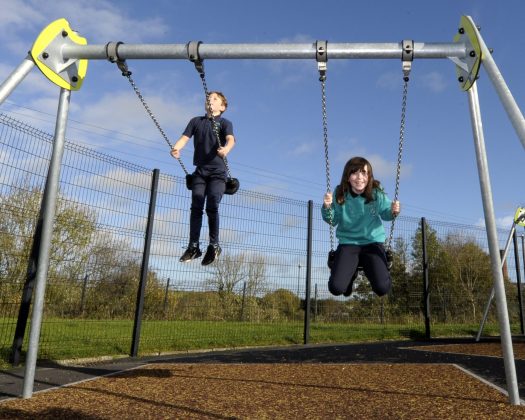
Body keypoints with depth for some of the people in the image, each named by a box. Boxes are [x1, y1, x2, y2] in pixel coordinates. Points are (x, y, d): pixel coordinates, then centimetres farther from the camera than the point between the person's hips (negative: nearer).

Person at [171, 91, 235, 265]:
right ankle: (193, 246, -5)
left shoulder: (225, 123, 7)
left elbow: (231, 139, -13)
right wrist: (176, 148, -20)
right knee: (196, 207, -7)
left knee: (212, 207, -14)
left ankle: (214, 245, -4)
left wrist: (226, 149, -37)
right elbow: (184, 137, 3)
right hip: (200, 171, 3)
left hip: (217, 171, -3)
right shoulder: (196, 121, 17)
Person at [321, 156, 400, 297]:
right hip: (348, 243, 0)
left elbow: (385, 213, 7)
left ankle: (367, 267, 17)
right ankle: (351, 272, 20)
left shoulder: (377, 194, -9)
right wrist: (327, 207, -20)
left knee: (382, 288, -20)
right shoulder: (340, 195, -9)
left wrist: (393, 212, -16)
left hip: (373, 242, 0)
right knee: (336, 288, -18)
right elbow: (333, 220, 1)